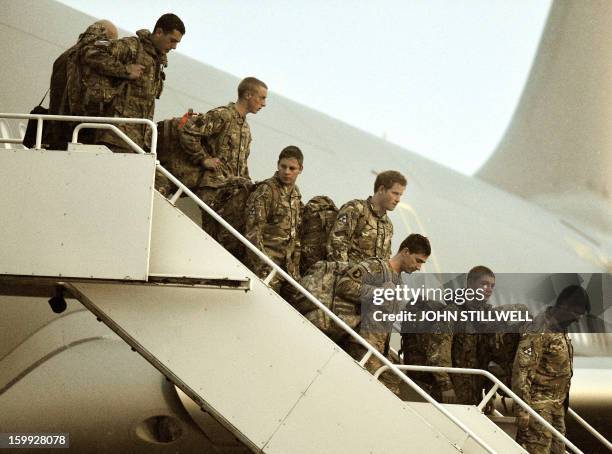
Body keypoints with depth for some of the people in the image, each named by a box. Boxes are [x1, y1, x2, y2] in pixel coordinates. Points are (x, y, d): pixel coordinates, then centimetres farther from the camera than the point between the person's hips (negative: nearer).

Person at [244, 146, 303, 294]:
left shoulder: (295, 193, 15)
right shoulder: (266, 191, -9)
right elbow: (253, 231, -15)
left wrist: (295, 265, 17)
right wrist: (263, 267, -19)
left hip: (287, 264, 8)